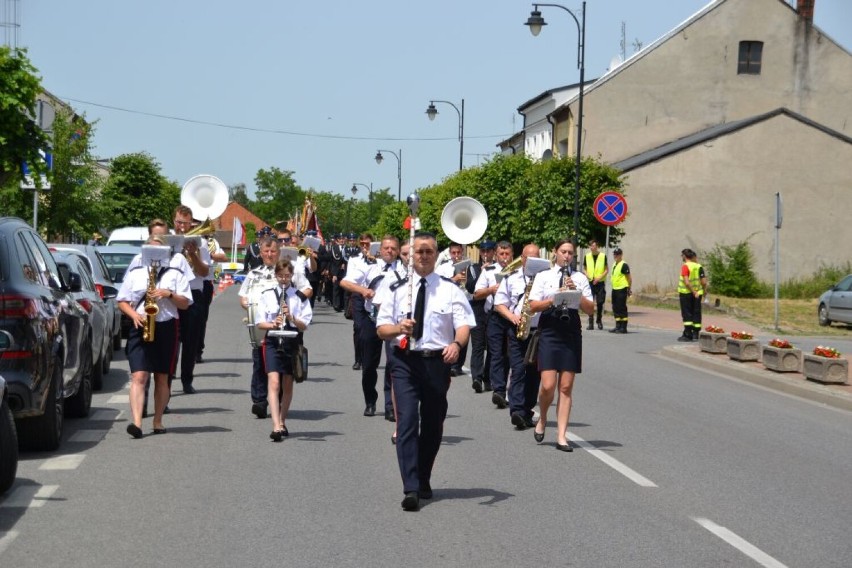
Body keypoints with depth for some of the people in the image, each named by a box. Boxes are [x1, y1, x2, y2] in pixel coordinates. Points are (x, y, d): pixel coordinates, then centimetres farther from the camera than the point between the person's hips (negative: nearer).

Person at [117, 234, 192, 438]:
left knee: (162, 378, 7)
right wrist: (134, 314, -8)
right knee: (138, 376, -14)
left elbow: (185, 303, 5)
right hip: (140, 328, 0)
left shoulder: (175, 274, 9)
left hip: (167, 328, 1)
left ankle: (158, 421, 19)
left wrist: (169, 294, -12)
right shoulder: (135, 273, 12)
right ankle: (136, 422, -23)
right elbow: (122, 301, 11)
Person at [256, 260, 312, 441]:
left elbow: (304, 326, -2)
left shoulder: (300, 297, 3)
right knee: (274, 383, -15)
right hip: (273, 343, -1)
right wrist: (272, 324, -18)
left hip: (292, 343, 1)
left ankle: (282, 422, 28)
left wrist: (291, 317, -20)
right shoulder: (267, 295, 4)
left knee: (287, 385, 11)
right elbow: (260, 323, 2)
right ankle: (276, 426, -24)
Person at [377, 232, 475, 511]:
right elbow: (382, 328, 8)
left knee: (433, 424, 10)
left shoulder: (451, 290, 5)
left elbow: (464, 324, -6)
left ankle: (423, 482, 28)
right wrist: (398, 328, -14)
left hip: (437, 362, 1)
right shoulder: (398, 289, 9)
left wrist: (456, 343, -28)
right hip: (404, 362, -1)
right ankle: (411, 489, -17)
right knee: (407, 422, -12)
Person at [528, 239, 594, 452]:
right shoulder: (543, 276, 7)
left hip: (571, 332, 2)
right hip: (549, 330, -2)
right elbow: (533, 306, -2)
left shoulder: (580, 278, 11)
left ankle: (562, 436, 2)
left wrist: (576, 293, -10)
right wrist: (555, 298, -15)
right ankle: (542, 419, 18)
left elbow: (590, 310, 5)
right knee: (548, 385, -10)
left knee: (566, 387, -1)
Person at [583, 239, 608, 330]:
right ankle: (591, 323, -1)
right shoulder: (587, 256, 7)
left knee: (600, 303, 2)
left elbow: (606, 269, 2)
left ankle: (599, 321, 19)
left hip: (600, 282, -1)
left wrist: (599, 277, -12)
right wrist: (586, 274, -7)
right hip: (590, 282, 1)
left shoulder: (603, 256, 0)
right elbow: (584, 268, 15)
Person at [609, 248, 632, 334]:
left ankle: (623, 327, -3)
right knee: (615, 308, 12)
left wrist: (629, 289, -12)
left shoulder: (624, 265, -11)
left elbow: (629, 277, -12)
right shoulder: (614, 264, 15)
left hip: (621, 289, -9)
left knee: (622, 308, -6)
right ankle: (618, 326, 19)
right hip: (615, 289, 9)